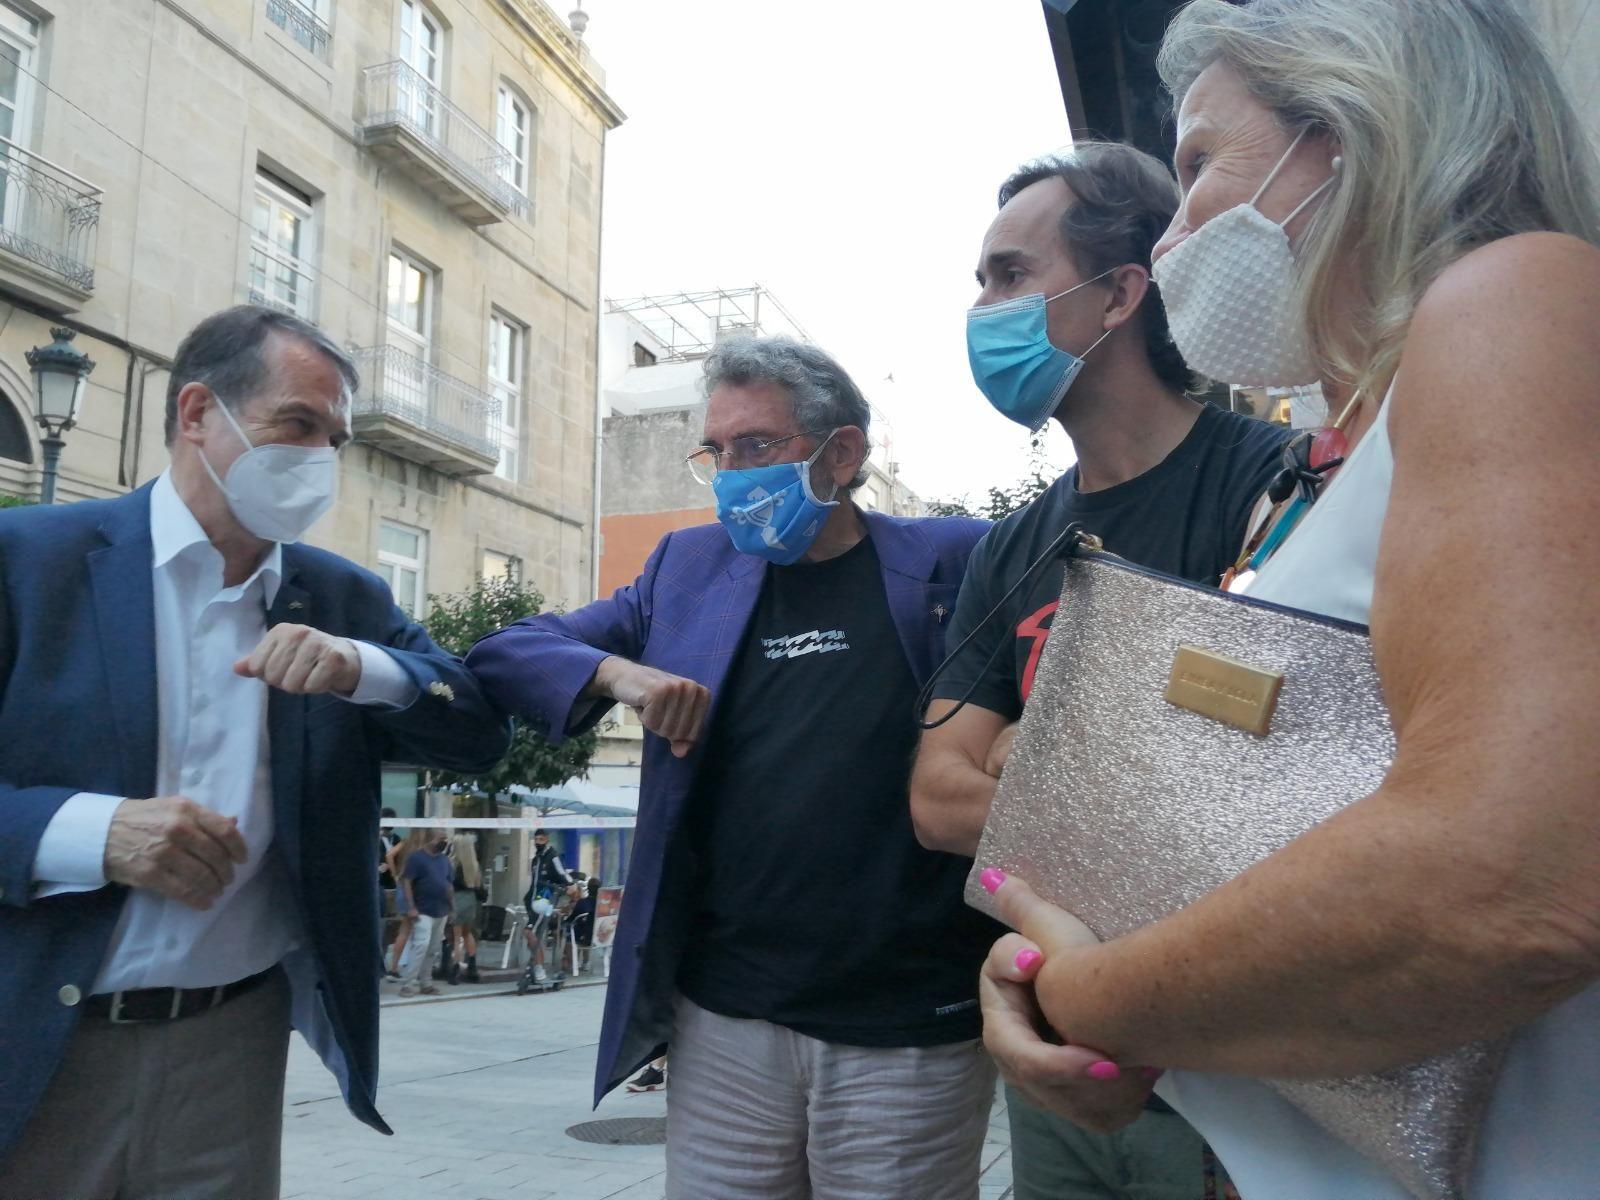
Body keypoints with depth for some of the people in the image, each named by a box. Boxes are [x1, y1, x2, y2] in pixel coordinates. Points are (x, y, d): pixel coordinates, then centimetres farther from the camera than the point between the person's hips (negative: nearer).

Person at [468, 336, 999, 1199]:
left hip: (913, 1032, -2)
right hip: (723, 1022, 3)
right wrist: (615, 672, -12)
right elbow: (505, 655, 9)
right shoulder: (690, 566, 8)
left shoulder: (952, 563, -2)